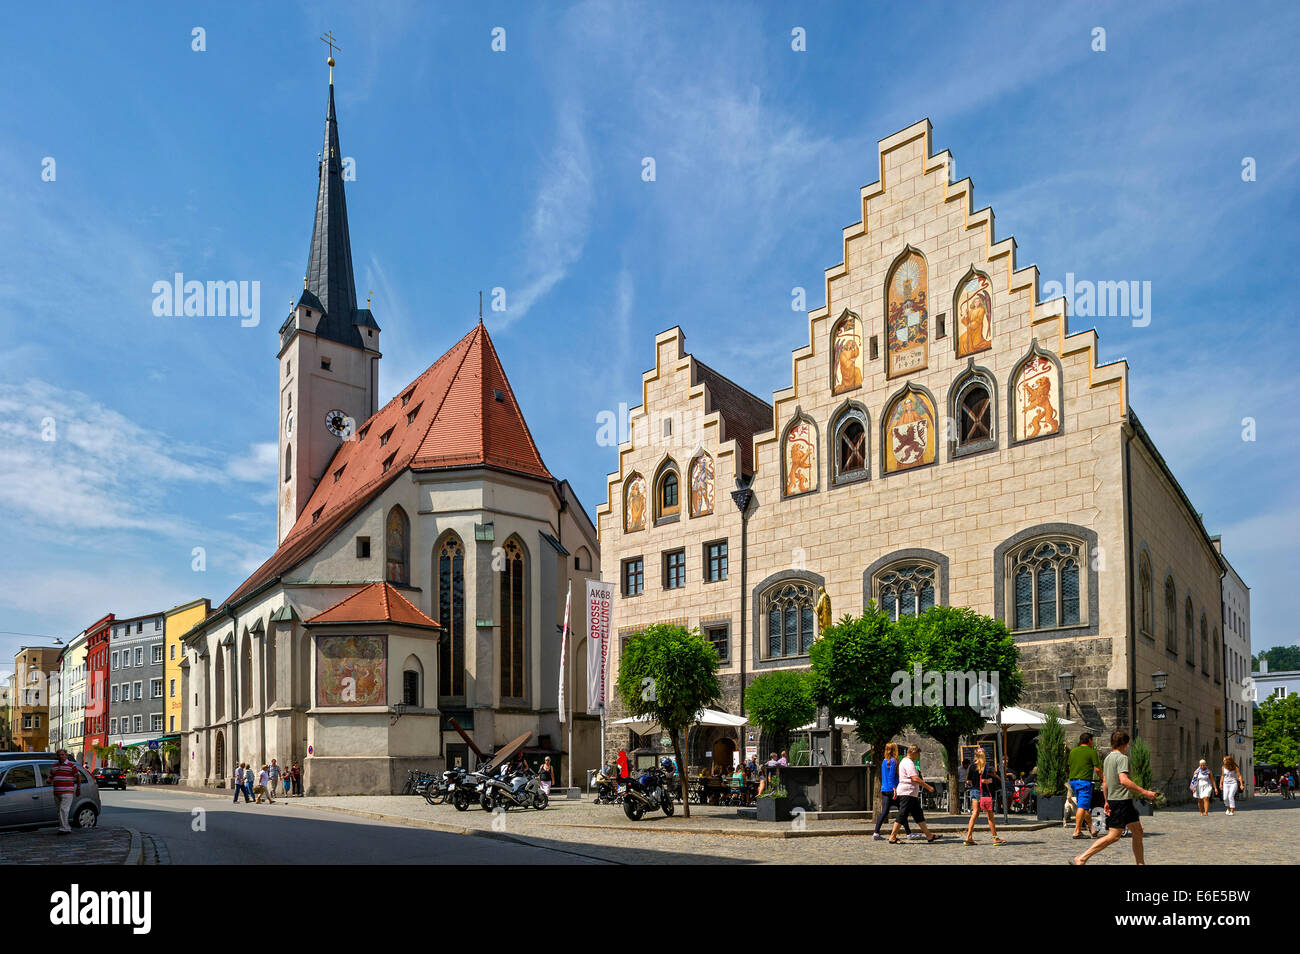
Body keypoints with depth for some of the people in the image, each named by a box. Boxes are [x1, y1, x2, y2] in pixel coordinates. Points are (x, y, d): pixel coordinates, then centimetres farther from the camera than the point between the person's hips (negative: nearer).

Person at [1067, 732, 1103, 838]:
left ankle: (1091, 828, 25)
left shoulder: (1073, 751, 14)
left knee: (1085, 806, 17)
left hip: (1072, 781, 7)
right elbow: (1097, 769, -7)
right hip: (1084, 781, -7)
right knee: (1082, 806, -8)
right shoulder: (1092, 752, -4)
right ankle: (1077, 831, -13)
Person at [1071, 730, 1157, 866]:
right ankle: (1081, 859, -15)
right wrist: (1143, 792, -20)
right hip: (1122, 800, -10)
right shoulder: (1122, 758, -13)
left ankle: (1140, 863, 22)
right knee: (1114, 836, -11)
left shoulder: (1108, 758, 15)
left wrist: (1107, 801, 24)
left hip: (1113, 799, 10)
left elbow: (1105, 782, 19)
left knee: (1138, 831, 16)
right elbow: (1124, 780, -25)